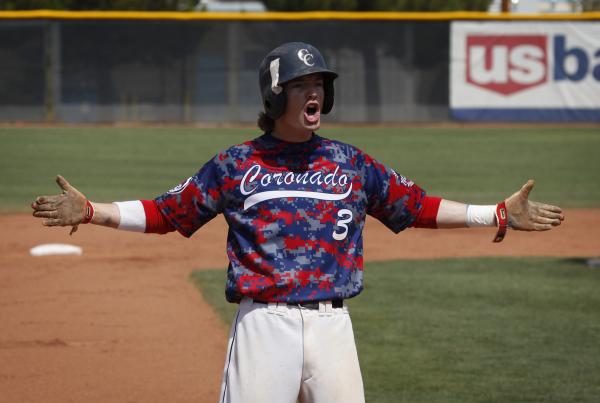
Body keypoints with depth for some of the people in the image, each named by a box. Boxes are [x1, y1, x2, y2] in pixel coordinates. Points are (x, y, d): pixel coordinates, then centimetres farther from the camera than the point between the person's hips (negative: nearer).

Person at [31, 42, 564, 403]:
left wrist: (499, 214, 10)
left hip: (331, 322, 2)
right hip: (265, 321, -2)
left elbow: (417, 206, 15)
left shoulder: (351, 163, 12)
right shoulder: (237, 164, 6)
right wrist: (90, 212, -4)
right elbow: (166, 213, 7)